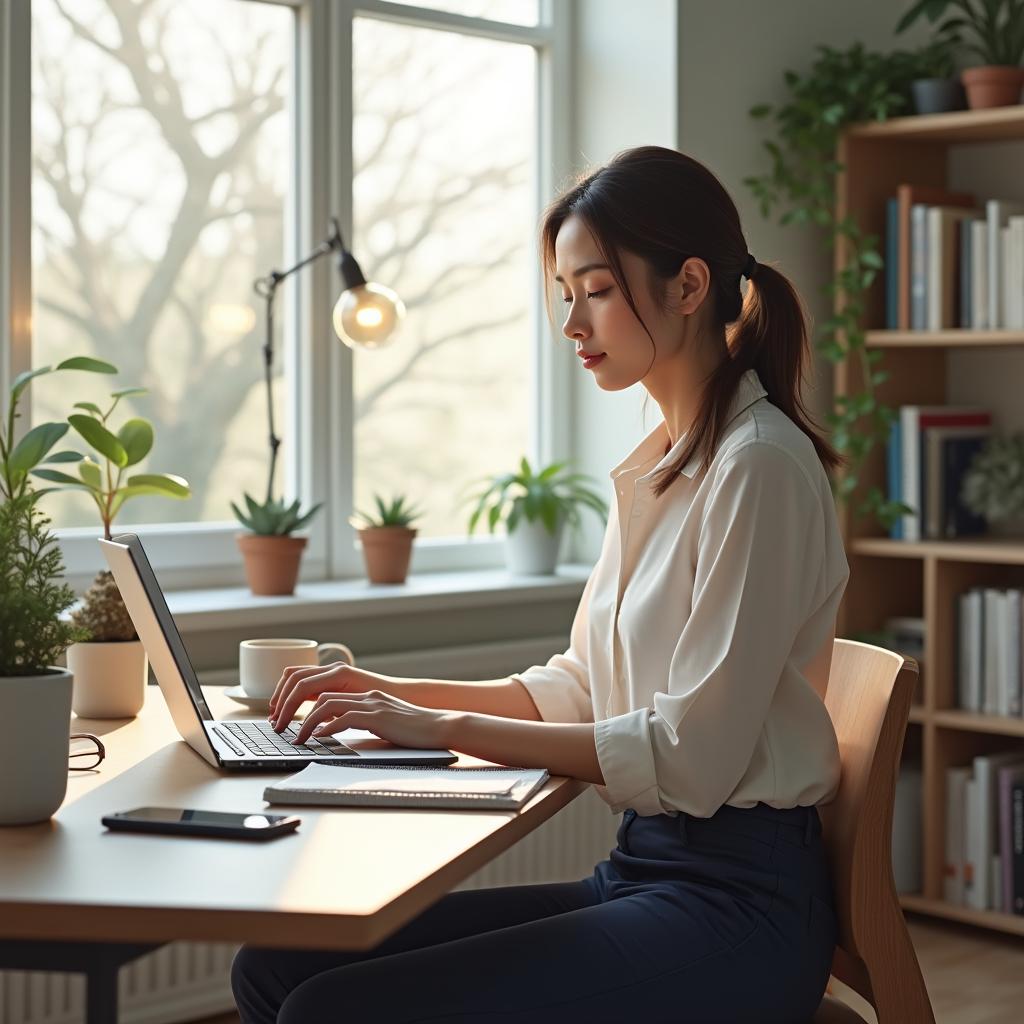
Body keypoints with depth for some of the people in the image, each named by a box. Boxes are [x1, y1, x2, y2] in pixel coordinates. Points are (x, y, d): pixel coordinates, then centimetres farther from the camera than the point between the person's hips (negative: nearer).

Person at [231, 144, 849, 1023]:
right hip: (641, 872, 8)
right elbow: (578, 689, 19)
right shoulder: (660, 466, 14)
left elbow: (691, 753, -18)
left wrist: (445, 729, -15)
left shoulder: (759, 465, -14)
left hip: (737, 902, -8)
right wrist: (395, 694, 7)